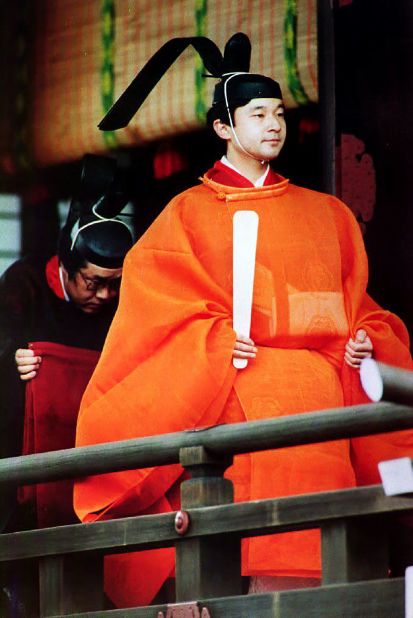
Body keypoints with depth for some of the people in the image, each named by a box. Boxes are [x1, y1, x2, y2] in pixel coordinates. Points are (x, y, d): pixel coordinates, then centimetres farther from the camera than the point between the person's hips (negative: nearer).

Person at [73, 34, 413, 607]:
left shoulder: (325, 214, 22)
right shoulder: (191, 212, 11)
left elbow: (354, 303, 21)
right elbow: (155, 298, 2)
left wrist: (363, 339, 1)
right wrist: (215, 342, -12)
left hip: (321, 394, 3)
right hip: (240, 392, -3)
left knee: (314, 552, -8)